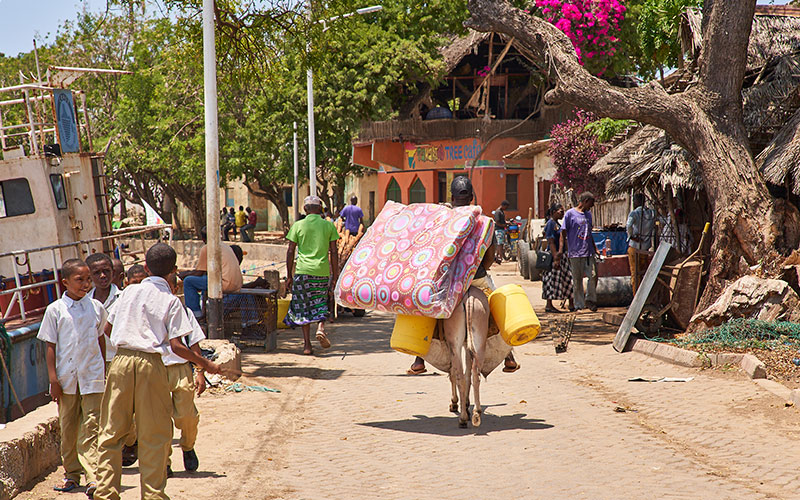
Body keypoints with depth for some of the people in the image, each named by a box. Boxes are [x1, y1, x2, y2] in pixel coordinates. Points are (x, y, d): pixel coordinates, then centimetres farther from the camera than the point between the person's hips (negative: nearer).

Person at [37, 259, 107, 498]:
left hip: (92, 378, 0)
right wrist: (53, 379, -4)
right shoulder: (55, 310, -1)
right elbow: (50, 346, 1)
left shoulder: (96, 307, 4)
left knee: (91, 428, -7)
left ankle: (93, 476, -12)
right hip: (66, 378, 0)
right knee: (68, 429, 9)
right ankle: (71, 474, 21)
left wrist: (103, 370, 15)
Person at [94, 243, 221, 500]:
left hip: (121, 361, 3)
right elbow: (176, 345, -8)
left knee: (112, 430, 10)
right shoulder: (171, 301, -2)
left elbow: (108, 327, 15)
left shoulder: (129, 292, 8)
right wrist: (206, 365, 2)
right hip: (150, 363, -3)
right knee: (154, 435, 6)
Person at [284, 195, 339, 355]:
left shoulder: (298, 226, 2)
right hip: (322, 270, 1)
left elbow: (290, 251, 1)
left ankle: (307, 345, 4)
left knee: (303, 307, 7)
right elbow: (333, 252, 3)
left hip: (303, 270, -1)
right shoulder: (329, 225, 4)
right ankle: (320, 328, -9)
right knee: (321, 303, 18)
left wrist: (289, 275, 8)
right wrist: (335, 274, 10)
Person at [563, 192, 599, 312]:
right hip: (576, 252, -5)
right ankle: (579, 305, 7)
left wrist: (595, 249, 22)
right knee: (577, 280, 0)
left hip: (589, 252, 5)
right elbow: (563, 233, -2)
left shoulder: (588, 214, 17)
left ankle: (590, 299, 13)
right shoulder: (570, 214, -2)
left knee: (594, 276, -4)